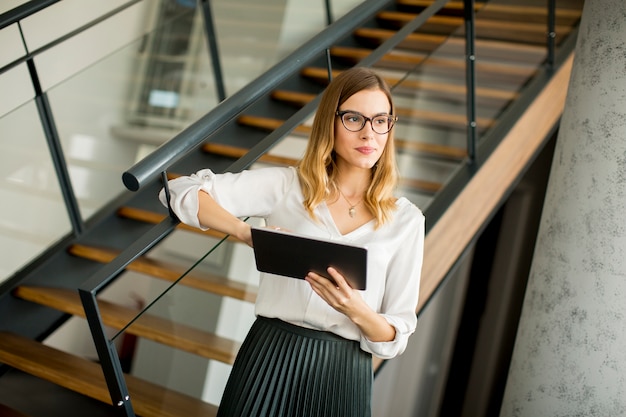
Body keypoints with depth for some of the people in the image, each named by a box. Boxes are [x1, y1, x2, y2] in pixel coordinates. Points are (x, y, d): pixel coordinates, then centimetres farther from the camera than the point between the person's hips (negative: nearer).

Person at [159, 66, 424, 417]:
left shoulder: (406, 219, 1)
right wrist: (248, 233, -21)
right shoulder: (286, 186, 0)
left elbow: (397, 338, 1)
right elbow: (184, 192, -7)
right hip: (271, 357, 0)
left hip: (344, 374, 1)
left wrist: (358, 312, -20)